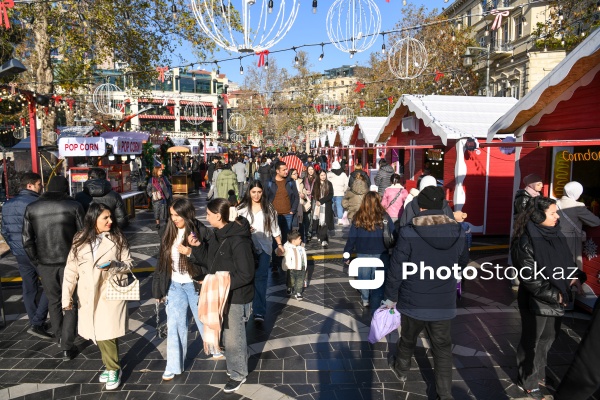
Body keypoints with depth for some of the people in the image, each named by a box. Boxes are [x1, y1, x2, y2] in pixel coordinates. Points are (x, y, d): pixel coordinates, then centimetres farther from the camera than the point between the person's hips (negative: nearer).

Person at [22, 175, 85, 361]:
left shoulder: (32, 208, 0)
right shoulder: (73, 206, -9)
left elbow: (27, 240, 0)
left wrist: (36, 261, 11)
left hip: (45, 263, 3)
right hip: (69, 262, -3)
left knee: (53, 300, 22)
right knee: (70, 303, 8)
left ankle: (59, 337, 37)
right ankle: (67, 347, 8)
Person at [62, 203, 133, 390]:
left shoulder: (117, 238, -3)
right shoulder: (80, 240, 1)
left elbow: (129, 263, 1)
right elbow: (71, 269, 3)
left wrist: (114, 266, -20)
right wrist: (67, 296, 0)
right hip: (89, 295, 3)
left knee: (107, 334, -3)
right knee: (97, 333, 11)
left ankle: (114, 369, 18)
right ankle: (110, 365, 31)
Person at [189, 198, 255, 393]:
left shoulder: (238, 240, -27)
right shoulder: (216, 236, 2)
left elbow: (246, 274, -26)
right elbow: (209, 262, 7)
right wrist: (197, 247, -8)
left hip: (236, 297, -8)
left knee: (233, 338, 9)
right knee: (227, 336, 24)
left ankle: (238, 374, 31)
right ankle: (236, 365, 47)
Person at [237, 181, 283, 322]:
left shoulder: (269, 208, 2)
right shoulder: (242, 208, -1)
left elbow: (275, 228, 8)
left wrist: (280, 244, 7)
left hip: (264, 248, 0)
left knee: (261, 278, -4)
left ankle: (259, 311, -5)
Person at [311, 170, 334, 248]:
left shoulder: (329, 184, 4)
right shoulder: (316, 184, 10)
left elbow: (331, 195, -4)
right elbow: (313, 194, 12)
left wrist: (321, 201, -11)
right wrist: (316, 201, -6)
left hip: (326, 206, -2)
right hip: (317, 205, 2)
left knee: (324, 222, -12)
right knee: (318, 222, 0)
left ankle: (323, 240, -14)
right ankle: (321, 238, 14)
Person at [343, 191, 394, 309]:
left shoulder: (358, 217, -6)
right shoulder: (384, 216, -8)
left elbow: (351, 237, -3)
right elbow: (394, 235, -6)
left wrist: (346, 254, 4)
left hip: (363, 254, 1)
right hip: (381, 254, -1)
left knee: (364, 278, 19)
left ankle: (365, 300, 36)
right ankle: (377, 306, 15)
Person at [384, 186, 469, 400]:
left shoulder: (408, 233, -21)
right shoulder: (457, 232, -9)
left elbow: (396, 268, -15)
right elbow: (463, 262, 10)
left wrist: (391, 295, -1)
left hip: (413, 301, -1)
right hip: (444, 302, 2)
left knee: (408, 338, 23)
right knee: (443, 347, 16)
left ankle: (401, 370, 48)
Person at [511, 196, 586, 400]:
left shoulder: (556, 234, 2)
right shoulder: (526, 242, -22)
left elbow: (567, 261, 14)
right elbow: (529, 278, -22)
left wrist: (575, 277, -5)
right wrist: (554, 295, -19)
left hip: (556, 299, 8)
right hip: (536, 301, -7)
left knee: (548, 337, 22)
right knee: (532, 341, 10)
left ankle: (538, 372, 43)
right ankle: (527, 381, 29)